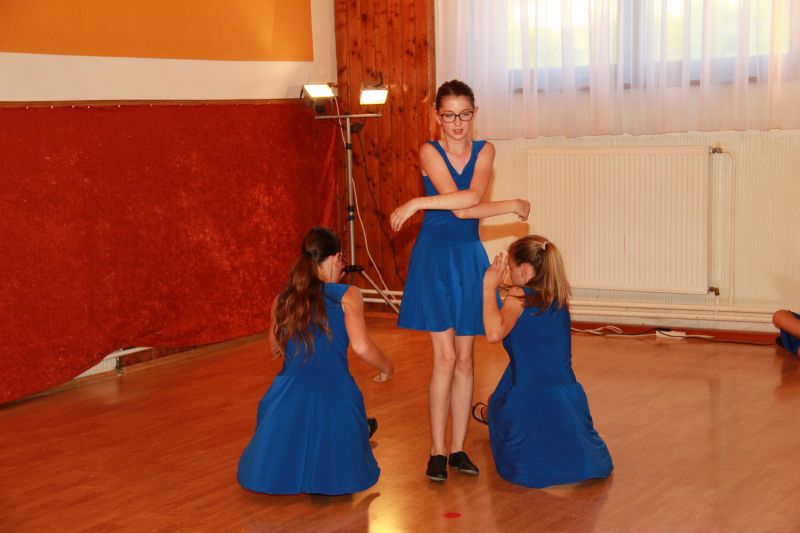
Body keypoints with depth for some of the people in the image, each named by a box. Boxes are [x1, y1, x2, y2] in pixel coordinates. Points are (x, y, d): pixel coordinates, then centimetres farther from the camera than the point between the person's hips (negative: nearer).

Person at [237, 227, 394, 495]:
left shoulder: (282, 299, 10)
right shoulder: (347, 295, -4)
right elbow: (360, 346, -15)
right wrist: (387, 367, 4)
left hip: (288, 393, 3)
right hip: (334, 393, -2)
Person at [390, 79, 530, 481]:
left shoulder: (484, 151, 4)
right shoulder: (429, 152, -5)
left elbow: (472, 198, -15)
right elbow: (463, 207, -16)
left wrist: (418, 203, -18)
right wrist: (511, 205, -11)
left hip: (469, 257, 4)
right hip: (434, 256, -3)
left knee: (464, 359, 6)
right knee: (445, 357, -7)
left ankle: (458, 448, 14)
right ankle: (437, 451, 1)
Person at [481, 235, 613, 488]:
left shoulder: (518, 295, -9)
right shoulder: (558, 299, 11)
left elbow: (494, 333, -26)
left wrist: (489, 288, -16)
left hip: (531, 399, -5)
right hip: (569, 397, 5)